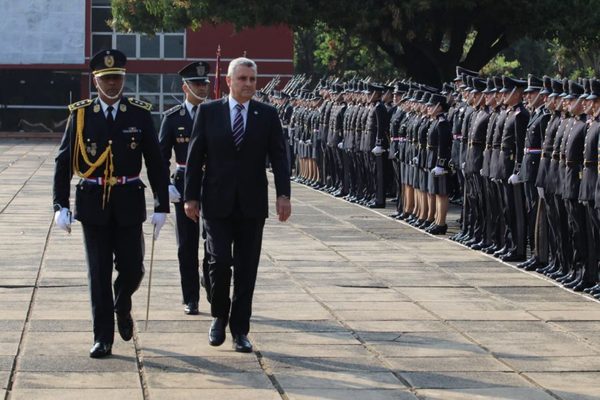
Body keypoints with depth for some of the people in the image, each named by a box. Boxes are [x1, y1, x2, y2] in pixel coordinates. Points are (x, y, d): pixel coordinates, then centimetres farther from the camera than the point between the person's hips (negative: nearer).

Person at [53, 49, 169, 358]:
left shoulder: (140, 115, 1)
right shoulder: (80, 114, 0)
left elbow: (155, 163, 4)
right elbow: (64, 162, 1)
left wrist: (161, 206, -1)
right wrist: (61, 206, -5)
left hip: (128, 204, 1)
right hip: (93, 204, 0)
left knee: (132, 269, 0)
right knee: (99, 274, 1)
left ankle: (122, 307, 33)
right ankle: (103, 339, 8)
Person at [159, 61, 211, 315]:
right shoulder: (173, 117, 1)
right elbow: (162, 154, 2)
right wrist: (166, 185, -10)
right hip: (184, 186, 0)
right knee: (187, 245, 3)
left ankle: (214, 293, 16)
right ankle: (191, 299, 10)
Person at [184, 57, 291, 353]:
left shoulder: (267, 115, 5)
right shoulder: (208, 112, 3)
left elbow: (278, 156, 1)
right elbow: (195, 157, 4)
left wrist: (283, 194, -11)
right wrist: (191, 196, -1)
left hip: (252, 205, 1)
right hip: (217, 203, -1)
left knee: (247, 269, 2)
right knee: (220, 262, -9)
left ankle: (240, 330, 10)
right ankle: (219, 316, 15)